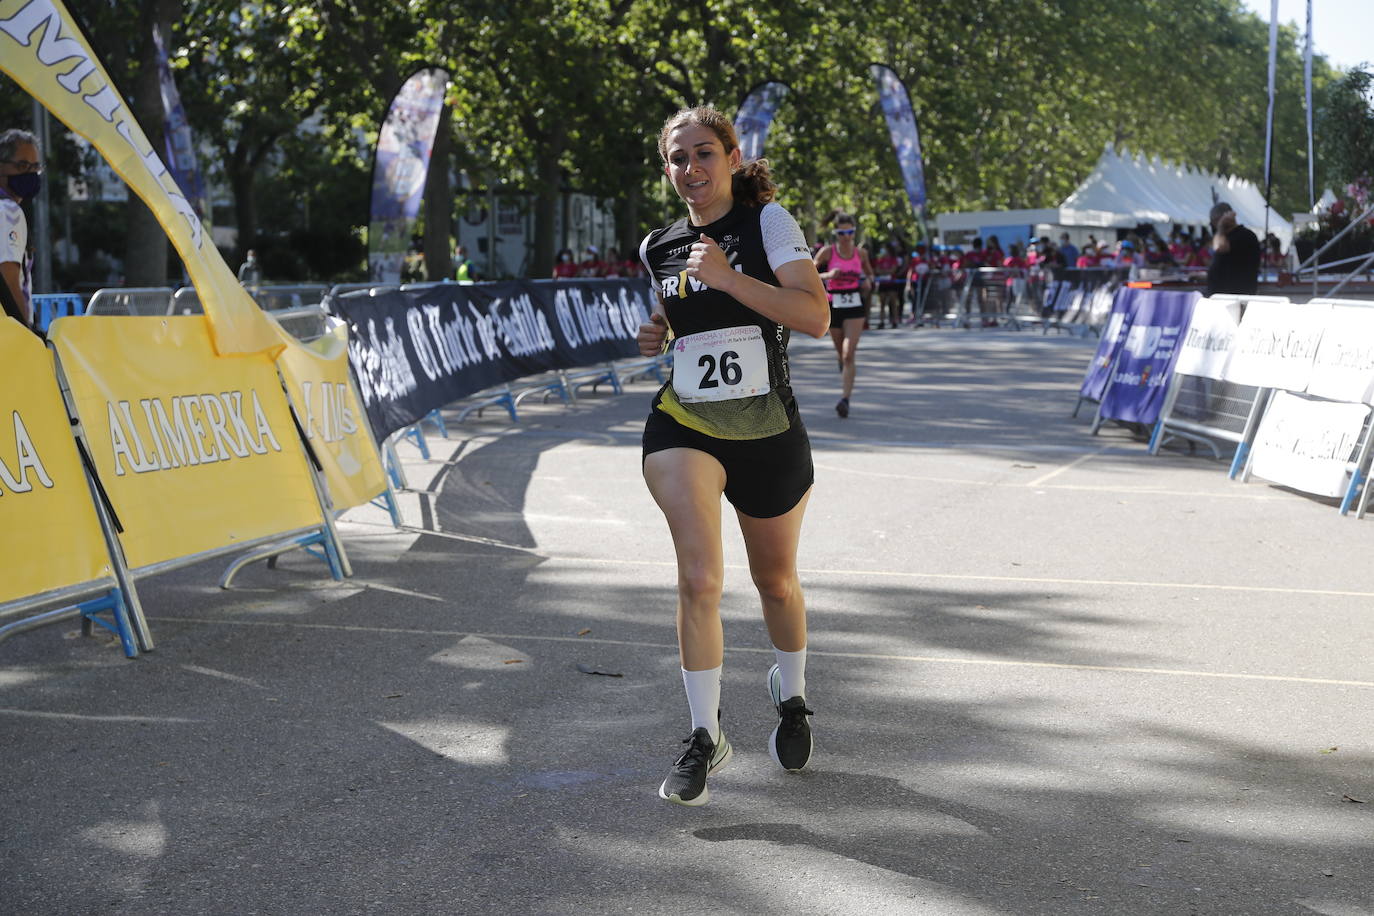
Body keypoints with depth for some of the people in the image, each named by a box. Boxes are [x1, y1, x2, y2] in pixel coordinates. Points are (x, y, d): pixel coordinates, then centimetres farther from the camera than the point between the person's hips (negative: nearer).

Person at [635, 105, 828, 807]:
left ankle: (790, 698, 44)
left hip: (768, 432, -1)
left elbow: (815, 316, -19)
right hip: (683, 425, 2)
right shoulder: (658, 248, 7)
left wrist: (729, 277, -27)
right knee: (699, 576, -18)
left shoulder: (767, 222, -7)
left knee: (776, 580, 16)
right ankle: (704, 737, -7)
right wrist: (657, 330, 5)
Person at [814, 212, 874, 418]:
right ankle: (847, 388, 46)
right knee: (841, 354, 16)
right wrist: (827, 275, -20)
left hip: (855, 308, -1)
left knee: (848, 354, -14)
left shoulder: (861, 253, 3)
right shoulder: (827, 252, -4)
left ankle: (845, 399, -18)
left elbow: (869, 273, 21)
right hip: (834, 306, 1)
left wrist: (868, 282, -2)